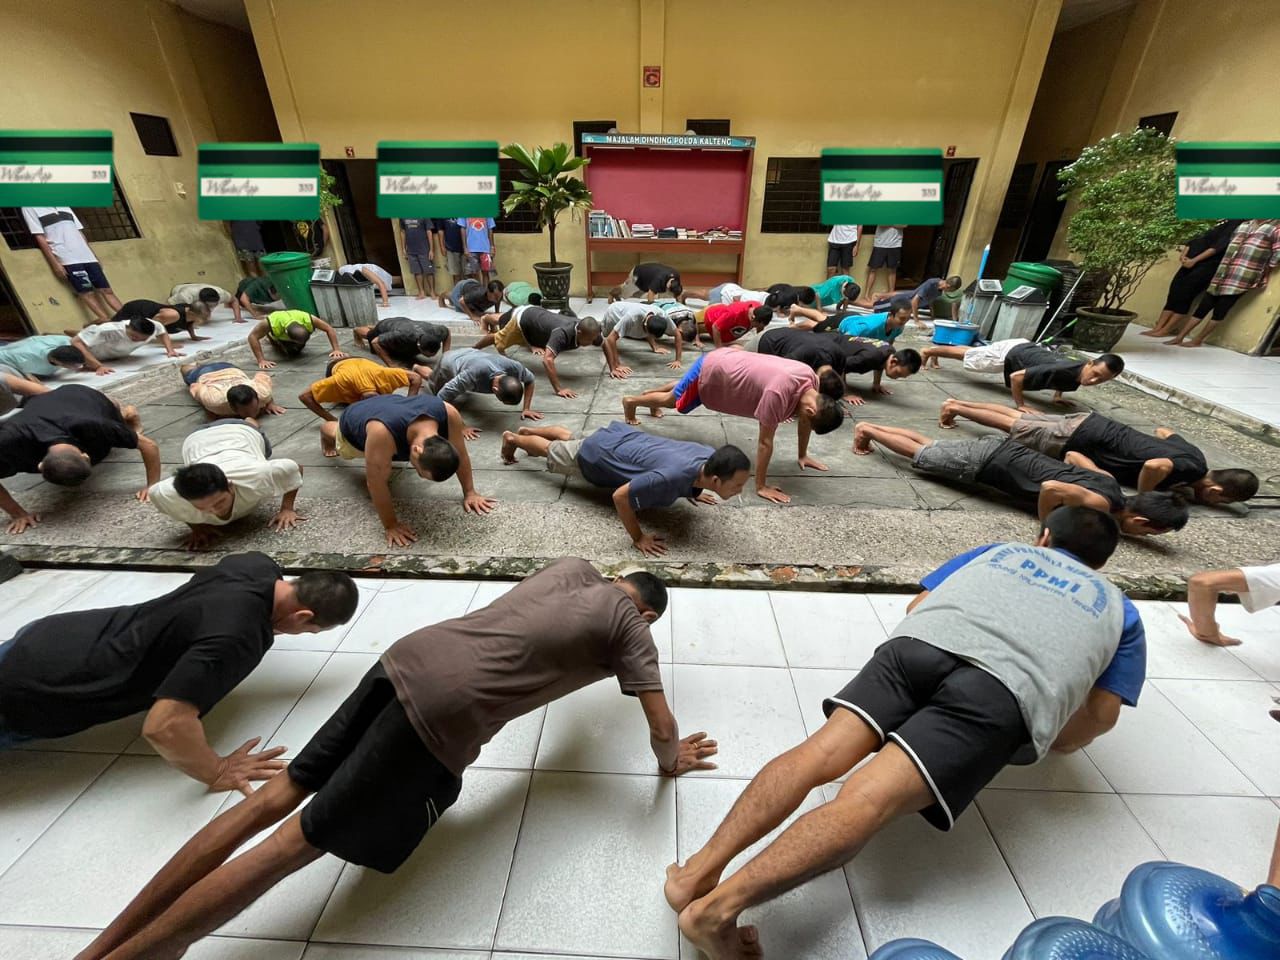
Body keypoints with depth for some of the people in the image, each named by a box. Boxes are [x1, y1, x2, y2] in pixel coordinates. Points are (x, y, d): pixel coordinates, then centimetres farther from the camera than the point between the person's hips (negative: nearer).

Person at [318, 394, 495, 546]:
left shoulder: (448, 413, -42)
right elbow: (376, 483, -42)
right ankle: (325, 429, 67)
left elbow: (461, 456, -27)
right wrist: (391, 525, -34)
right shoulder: (382, 432, -53)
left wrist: (469, 493, -23)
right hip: (354, 421, -2)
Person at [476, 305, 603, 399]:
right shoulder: (563, 333, -51)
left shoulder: (588, 331, -29)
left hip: (537, 314, 5)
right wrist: (559, 389, -66)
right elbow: (547, 360, -62)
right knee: (498, 340, 24)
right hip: (522, 318, -5)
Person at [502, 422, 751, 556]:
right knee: (551, 450, 26)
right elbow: (620, 496, -39)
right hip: (594, 454, -6)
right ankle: (512, 438, 56)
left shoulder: (710, 456, -23)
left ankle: (528, 430, 64)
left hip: (621, 435, 6)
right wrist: (638, 538, -32)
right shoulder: (674, 477, -47)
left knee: (569, 437, 35)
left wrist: (692, 490, 3)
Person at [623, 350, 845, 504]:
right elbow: (765, 442, -37)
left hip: (725, 362, 8)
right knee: (673, 401, 18)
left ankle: (650, 393, 63)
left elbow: (804, 421, 0)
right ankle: (631, 401, 46)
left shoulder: (811, 380, -18)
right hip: (710, 369, -7)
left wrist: (802, 456, 5)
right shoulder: (778, 393, -42)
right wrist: (761, 487, -31)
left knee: (683, 389, 34)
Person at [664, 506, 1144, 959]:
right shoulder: (1120, 608, 37)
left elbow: (918, 605, 35)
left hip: (921, 640, 2)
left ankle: (700, 869, -20)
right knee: (866, 800, -15)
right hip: (1012, 689, -1)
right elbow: (1103, 715, 27)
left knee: (821, 753, -6)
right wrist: (1046, 743, 45)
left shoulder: (999, 550, 38)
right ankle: (716, 908, -27)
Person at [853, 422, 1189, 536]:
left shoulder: (1109, 482, 5)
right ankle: (867, 429, 17)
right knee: (919, 454, 7)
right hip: (985, 462, -7)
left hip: (999, 448, 7)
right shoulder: (1101, 505, -21)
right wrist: (1047, 529, -22)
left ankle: (870, 426, 24)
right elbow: (1051, 487, -38)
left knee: (926, 445, 17)